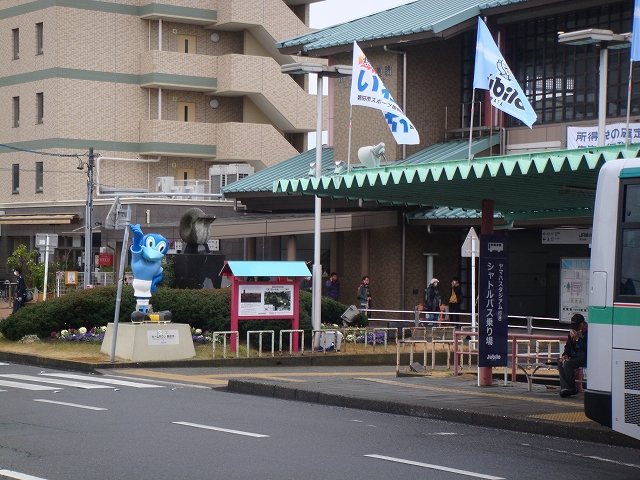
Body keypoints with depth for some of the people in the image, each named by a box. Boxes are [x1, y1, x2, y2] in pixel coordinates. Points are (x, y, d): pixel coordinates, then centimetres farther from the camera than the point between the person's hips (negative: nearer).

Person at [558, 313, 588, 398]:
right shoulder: (573, 331, 13)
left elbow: (586, 348, -24)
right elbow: (568, 345, 23)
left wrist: (577, 338, -25)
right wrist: (566, 354, 5)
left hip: (585, 358, -8)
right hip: (574, 356, 8)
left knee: (567, 364, -27)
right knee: (560, 363, -16)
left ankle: (573, 389, -15)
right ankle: (565, 387, -23)